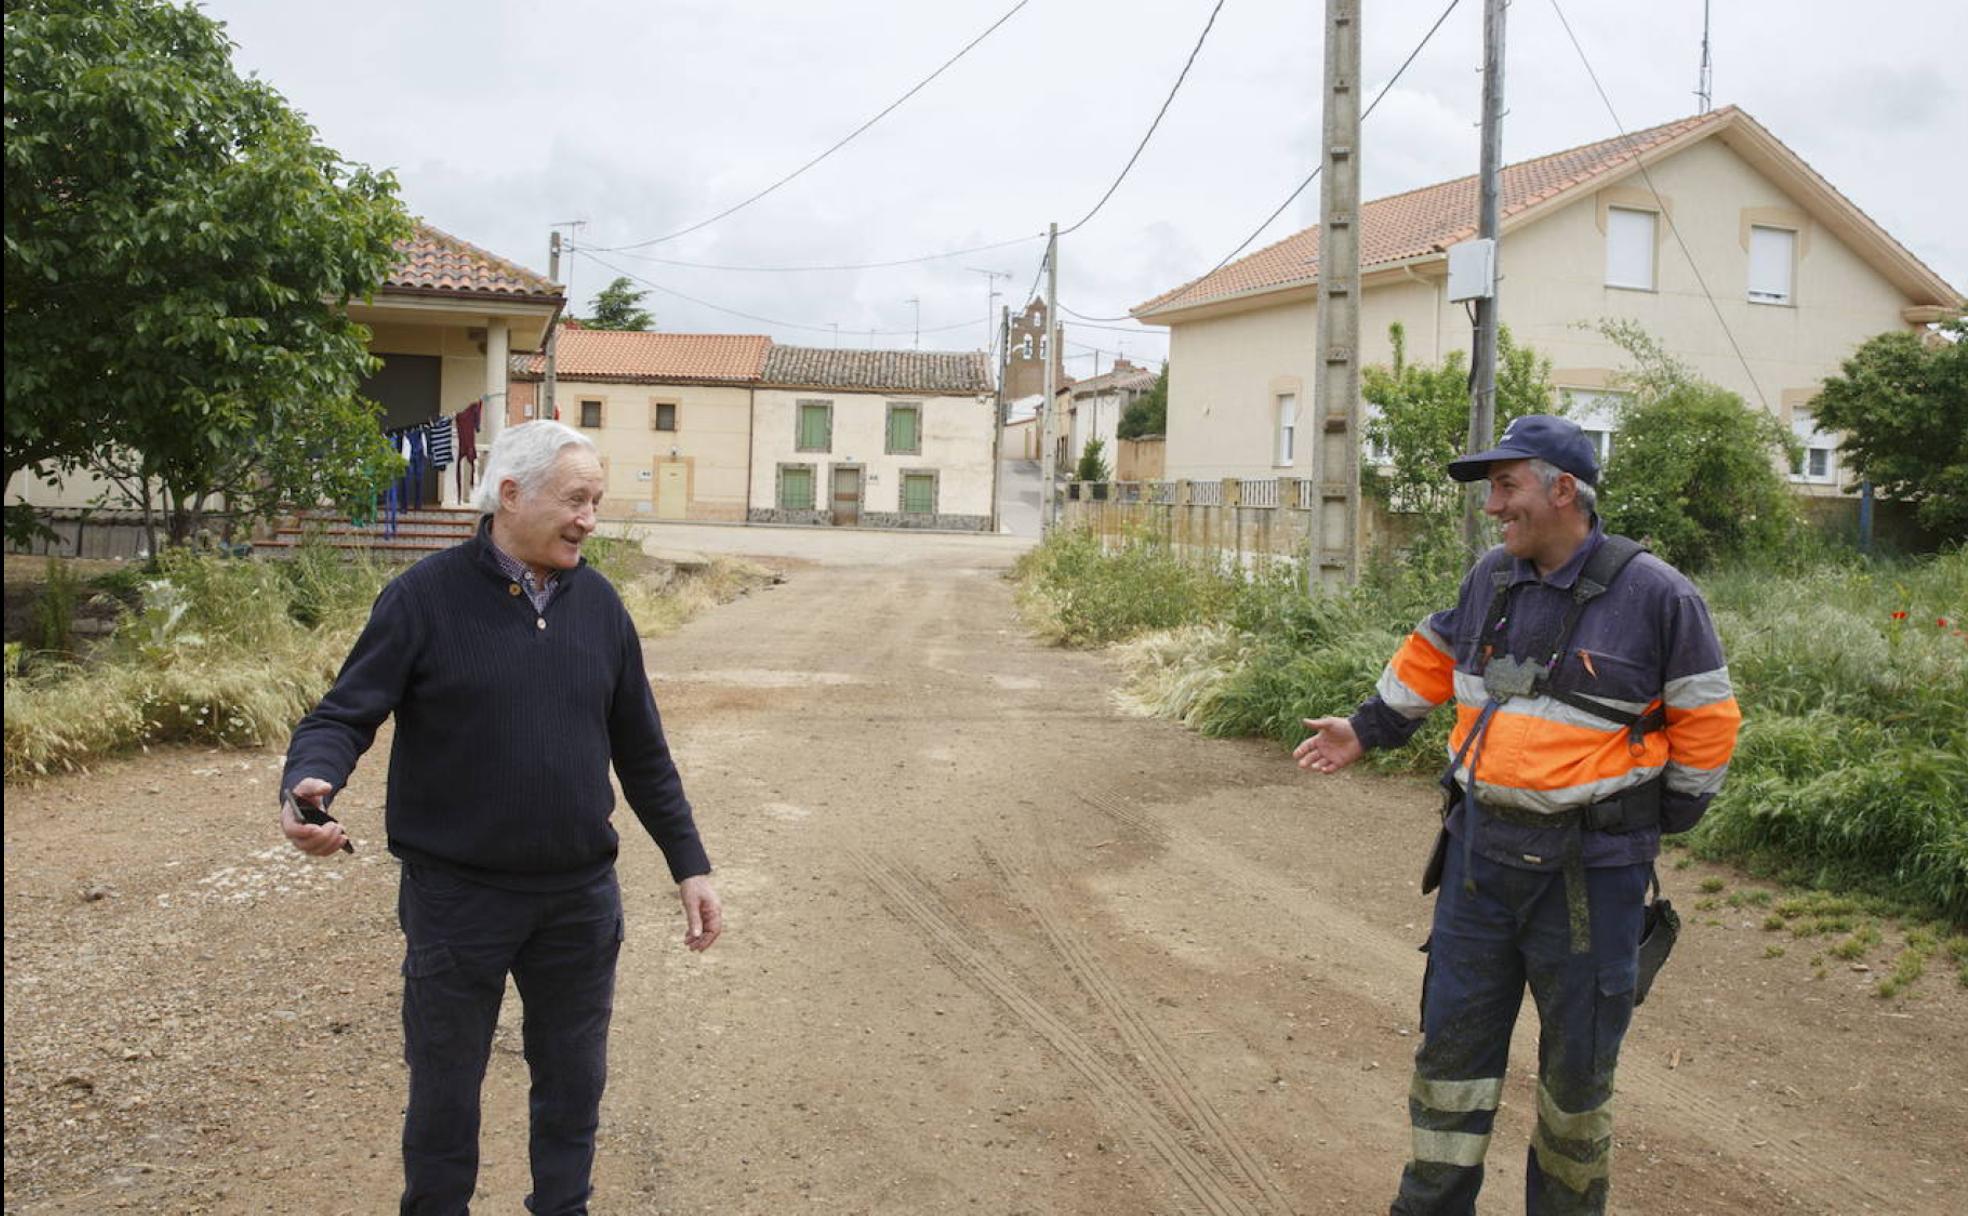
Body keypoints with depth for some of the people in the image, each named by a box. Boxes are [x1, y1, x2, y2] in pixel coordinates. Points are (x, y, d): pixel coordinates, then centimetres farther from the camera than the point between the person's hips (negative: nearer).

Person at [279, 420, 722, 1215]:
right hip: (457, 895, -3)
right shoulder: (426, 598, -10)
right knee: (444, 1089, 12)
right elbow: (345, 715, -10)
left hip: (580, 896, 4)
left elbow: (642, 752, 8)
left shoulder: (598, 604, 4)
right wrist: (309, 785, -32)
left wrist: (689, 865, 8)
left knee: (573, 1081, 16)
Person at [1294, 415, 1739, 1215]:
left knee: (1576, 1061, 9)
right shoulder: (1494, 577, 4)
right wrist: (1366, 731, 24)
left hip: (1589, 870, -5)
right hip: (1481, 852, 5)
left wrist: (1665, 821, 4)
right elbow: (1433, 657, 21)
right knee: (1453, 1037, 11)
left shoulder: (1654, 594, -11)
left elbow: (1705, 722, -2)